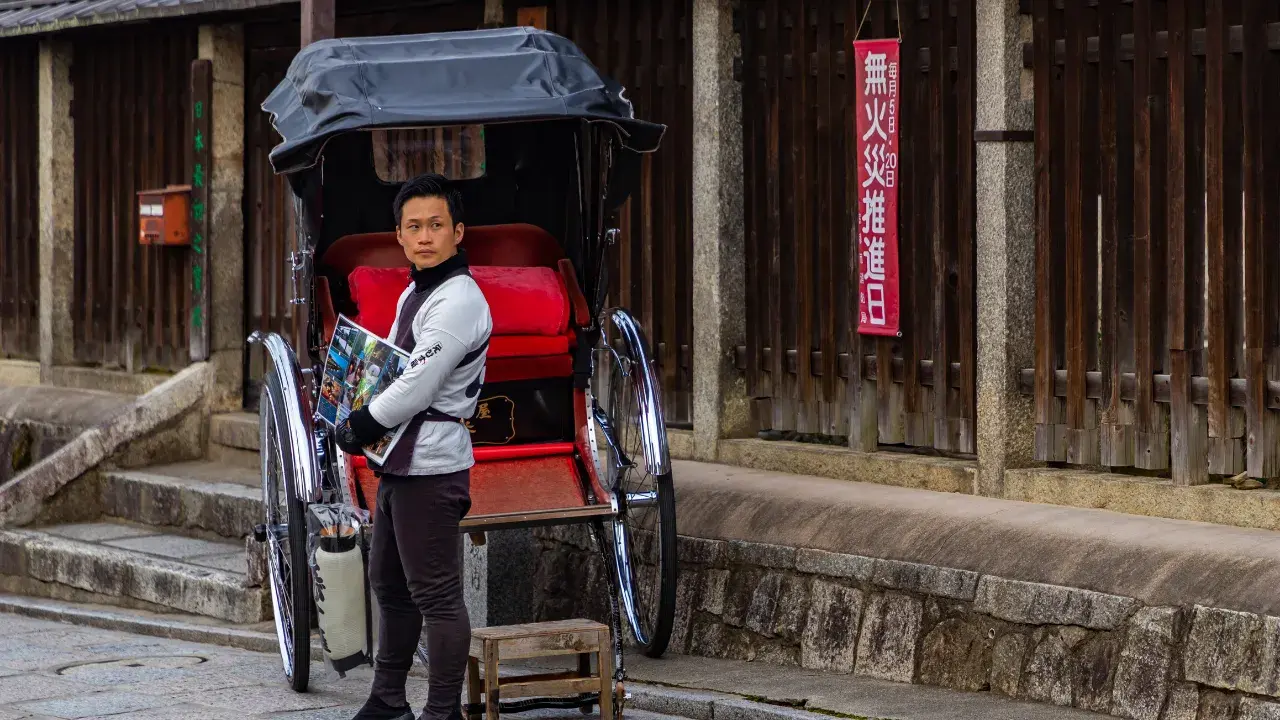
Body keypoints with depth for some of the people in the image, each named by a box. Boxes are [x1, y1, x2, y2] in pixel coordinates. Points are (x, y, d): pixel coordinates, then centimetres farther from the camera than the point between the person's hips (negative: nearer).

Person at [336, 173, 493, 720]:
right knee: (389, 584, 18)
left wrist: (356, 429, -9)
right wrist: (360, 420, 9)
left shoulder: (458, 302, -17)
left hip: (430, 468, -11)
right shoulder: (413, 294, 14)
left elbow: (416, 388, -21)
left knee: (435, 595, -6)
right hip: (400, 465, 11)